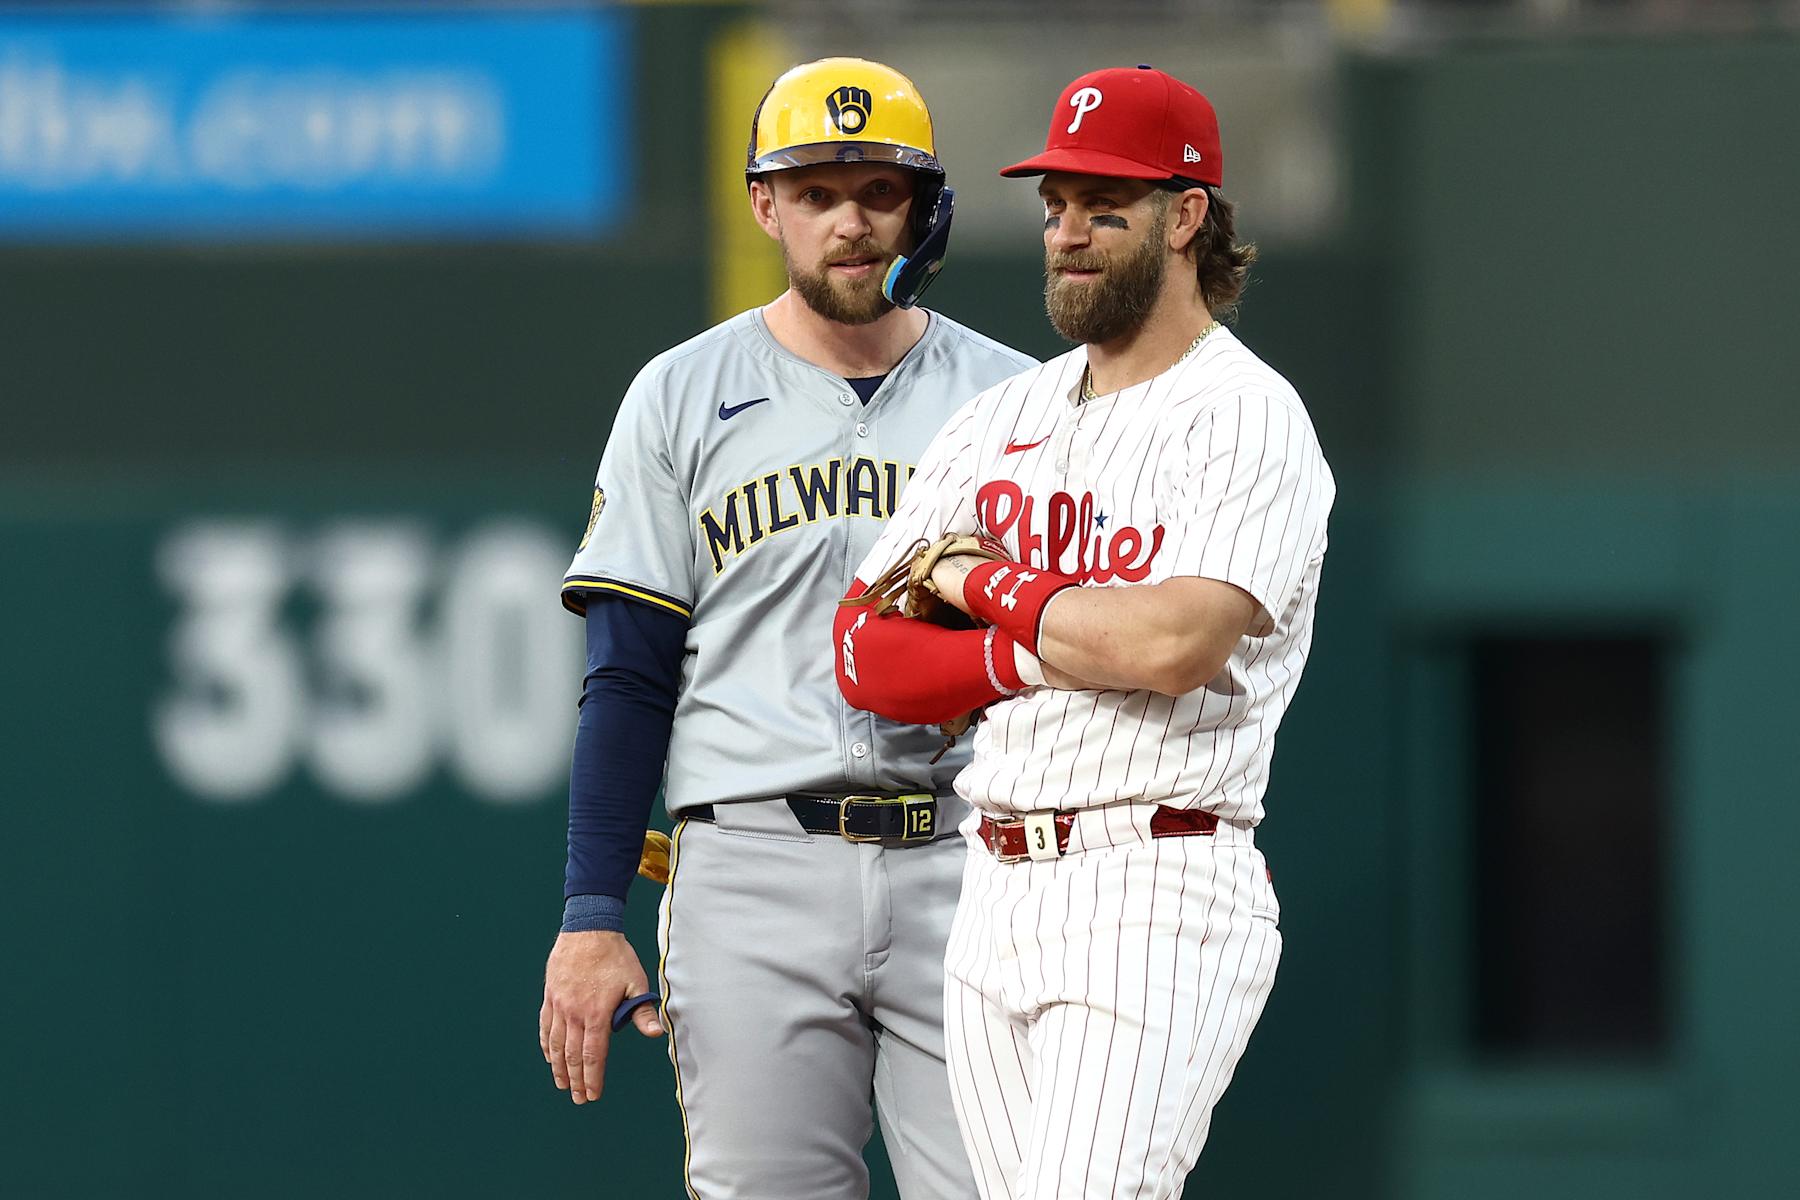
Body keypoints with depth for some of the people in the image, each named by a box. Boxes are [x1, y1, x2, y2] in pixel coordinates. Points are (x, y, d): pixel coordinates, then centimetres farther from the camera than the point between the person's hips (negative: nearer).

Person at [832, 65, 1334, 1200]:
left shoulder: (1248, 417, -5)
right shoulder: (1003, 417, 16)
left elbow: (1175, 640, -21)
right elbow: (866, 654, 8)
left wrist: (985, 586, -6)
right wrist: (1037, 653, -9)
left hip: (1159, 901, -7)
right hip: (998, 893, 7)